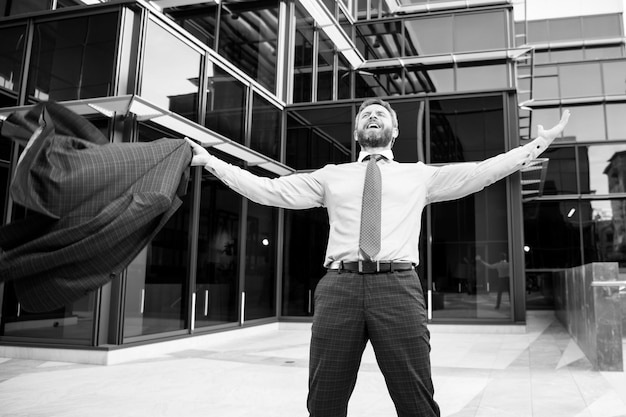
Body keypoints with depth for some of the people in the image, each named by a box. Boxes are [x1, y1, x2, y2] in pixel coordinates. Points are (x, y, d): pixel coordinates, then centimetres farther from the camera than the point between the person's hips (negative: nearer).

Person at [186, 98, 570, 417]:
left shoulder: (419, 175, 20)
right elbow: (268, 190, 18)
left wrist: (540, 144, 10)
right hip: (339, 287, 1)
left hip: (398, 287, -1)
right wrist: (210, 161, 17)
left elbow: (481, 172, 14)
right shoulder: (331, 176, 21)